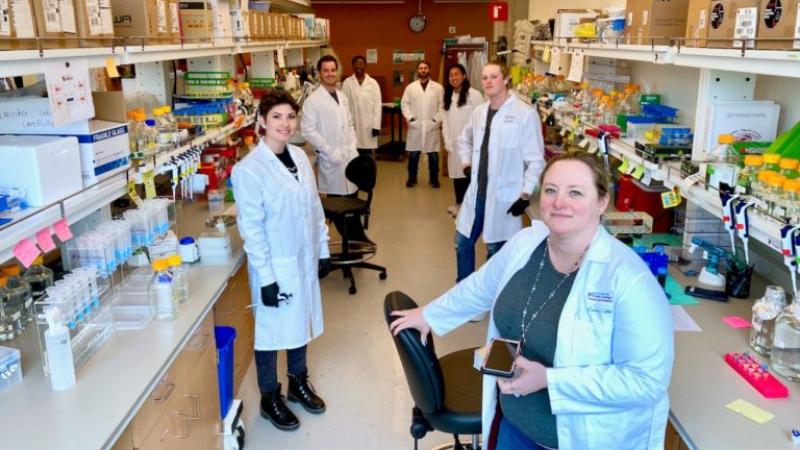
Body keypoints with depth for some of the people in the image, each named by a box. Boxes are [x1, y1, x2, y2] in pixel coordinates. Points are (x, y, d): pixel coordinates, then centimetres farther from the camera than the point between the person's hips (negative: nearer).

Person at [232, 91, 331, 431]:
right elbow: (251, 229, -17)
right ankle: (269, 398, 30)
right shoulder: (248, 169, -18)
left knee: (301, 323, 20)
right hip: (275, 266, -6)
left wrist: (323, 250, 9)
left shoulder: (300, 156, 1)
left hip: (304, 259, 6)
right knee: (271, 330, 10)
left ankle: (298, 383, 42)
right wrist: (266, 277, -18)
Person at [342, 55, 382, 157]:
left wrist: (376, 125, -5)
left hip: (369, 125, 0)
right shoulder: (347, 83, 0)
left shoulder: (373, 83, 1)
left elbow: (377, 104, 0)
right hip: (353, 124, 0)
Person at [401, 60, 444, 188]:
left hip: (432, 126, 0)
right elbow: (404, 103, 6)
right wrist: (409, 117, -5)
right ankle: (412, 178, 16)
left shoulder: (438, 87, 4)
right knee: (413, 154, 4)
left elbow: (442, 105, 2)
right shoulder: (410, 87, 6)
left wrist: (437, 119, -7)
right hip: (415, 126, 1)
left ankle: (434, 179, 16)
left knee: (433, 155, 4)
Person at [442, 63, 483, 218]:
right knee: (456, 173, 12)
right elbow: (445, 120, 9)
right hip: (454, 143, 6)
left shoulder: (475, 95, -10)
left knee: (468, 174, -3)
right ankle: (459, 203, 26)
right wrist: (447, 142, 1)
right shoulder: (448, 96, 11)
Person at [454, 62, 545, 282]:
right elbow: (464, 140, 27)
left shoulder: (525, 114, -13)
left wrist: (525, 194, -14)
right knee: (463, 244, 14)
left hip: (504, 196, -6)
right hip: (477, 192, 6)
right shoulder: (478, 111, 7)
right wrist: (467, 164, 12)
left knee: (496, 250, 8)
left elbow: (536, 160, -12)